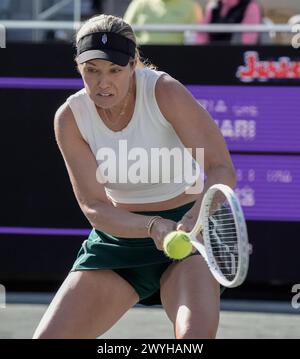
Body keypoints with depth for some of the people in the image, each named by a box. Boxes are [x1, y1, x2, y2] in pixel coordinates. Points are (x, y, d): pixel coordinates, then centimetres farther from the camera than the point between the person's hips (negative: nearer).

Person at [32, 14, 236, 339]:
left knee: (196, 334, -30)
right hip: (117, 238, 3)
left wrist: (192, 221, -42)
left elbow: (221, 169, -23)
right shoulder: (70, 117, -11)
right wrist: (154, 227, -34)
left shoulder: (164, 92, -20)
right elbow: (94, 206, -15)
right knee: (48, 338, -6)